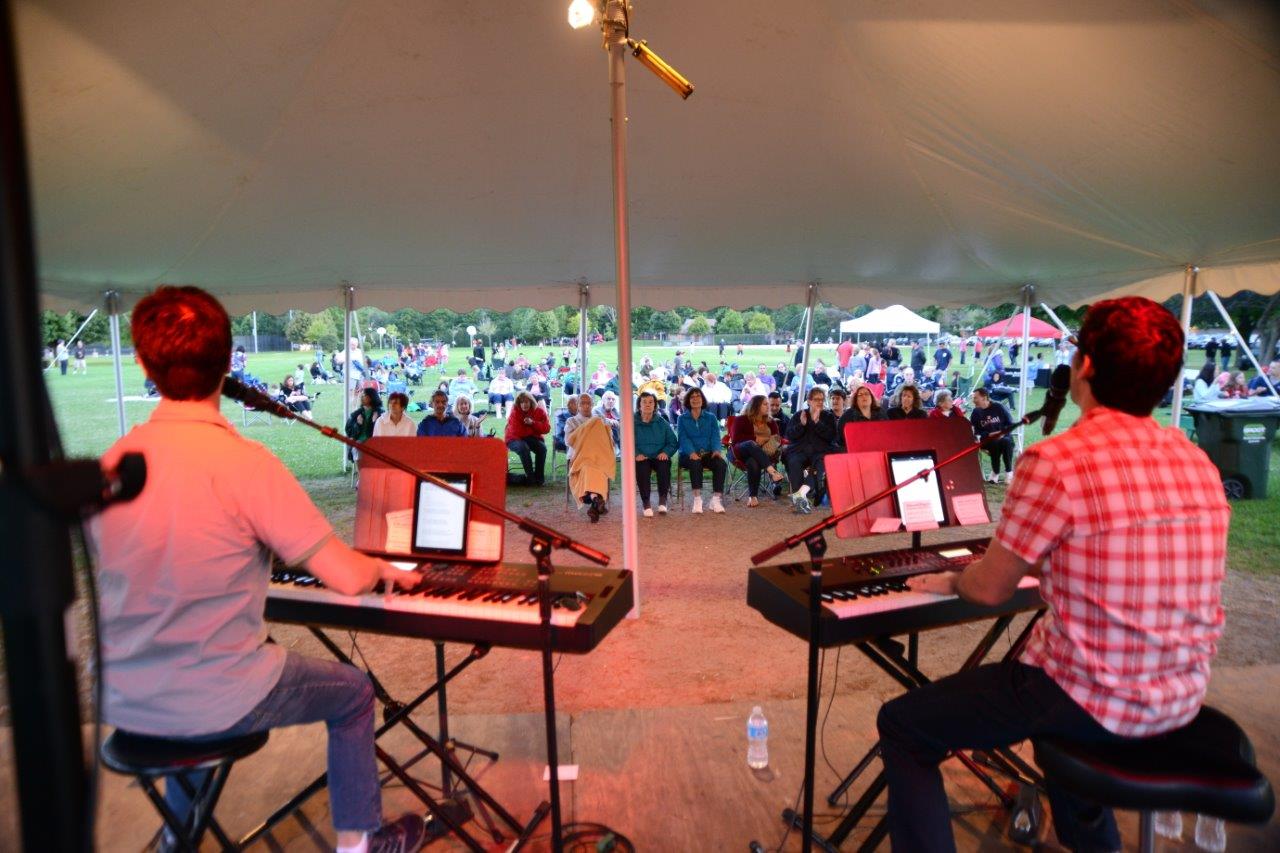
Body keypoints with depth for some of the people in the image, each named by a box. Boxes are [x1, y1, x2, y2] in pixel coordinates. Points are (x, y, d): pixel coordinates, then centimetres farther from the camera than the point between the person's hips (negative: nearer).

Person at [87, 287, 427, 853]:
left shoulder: (112, 462, -6)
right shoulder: (244, 462, -24)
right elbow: (347, 579, -24)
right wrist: (385, 568, -1)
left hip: (123, 701, 6)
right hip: (215, 703, -6)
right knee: (354, 692, 19)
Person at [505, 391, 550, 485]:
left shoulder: (539, 412, -3)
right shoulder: (515, 413, -12)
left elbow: (546, 429, -9)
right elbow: (517, 432, -20)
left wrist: (533, 423, -23)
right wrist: (534, 429, -9)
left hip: (532, 438, 3)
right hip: (515, 439, -3)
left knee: (542, 448, -28)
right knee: (524, 448, -36)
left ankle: (539, 477, -16)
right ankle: (530, 477, -26)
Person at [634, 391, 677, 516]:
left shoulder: (662, 423, 13)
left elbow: (673, 442, 10)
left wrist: (665, 452, -11)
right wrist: (636, 454, -19)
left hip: (659, 457, 1)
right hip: (641, 458, -1)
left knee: (664, 465, -33)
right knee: (642, 467, -35)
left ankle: (662, 500, -21)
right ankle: (645, 503, -26)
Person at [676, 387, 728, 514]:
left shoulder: (711, 418, 17)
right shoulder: (682, 419, 11)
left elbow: (715, 436, 3)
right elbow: (683, 438, -4)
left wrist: (716, 449, -20)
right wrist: (691, 452, -25)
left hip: (708, 454, 2)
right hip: (689, 455, -2)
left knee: (721, 463, -29)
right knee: (695, 463, -36)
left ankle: (716, 499, -29)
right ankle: (697, 499, -38)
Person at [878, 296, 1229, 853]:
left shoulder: (1056, 462, -22)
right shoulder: (1198, 463, 1)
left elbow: (989, 589, -13)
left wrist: (949, 582, 9)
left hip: (1096, 702, -8)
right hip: (1181, 699, 8)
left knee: (901, 727, 6)